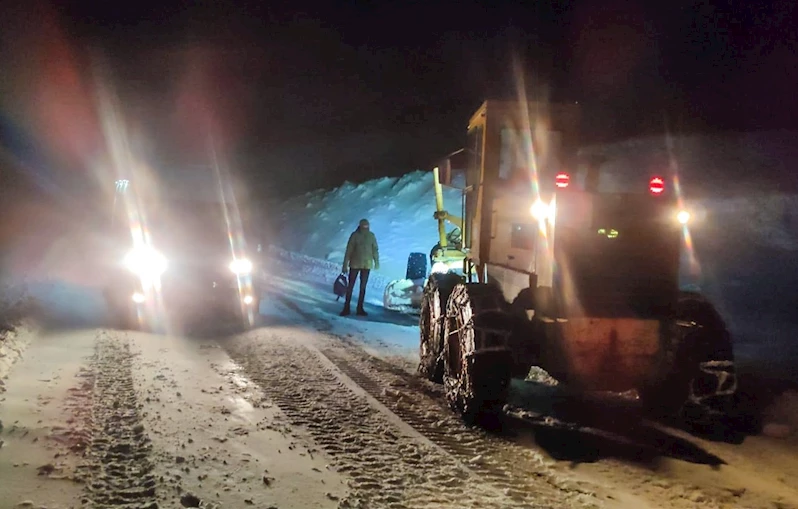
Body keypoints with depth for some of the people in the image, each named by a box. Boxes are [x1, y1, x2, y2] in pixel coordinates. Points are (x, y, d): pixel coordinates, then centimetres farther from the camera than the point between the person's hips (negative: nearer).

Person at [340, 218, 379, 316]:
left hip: (367, 265, 2)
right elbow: (348, 250, -8)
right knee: (350, 286, 2)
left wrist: (377, 262, 11)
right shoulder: (355, 235, -9)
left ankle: (360, 308, 11)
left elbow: (375, 249, 8)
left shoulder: (371, 235, -1)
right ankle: (347, 308, 6)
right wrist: (345, 265, -9)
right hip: (355, 264, -2)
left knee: (363, 287, 6)